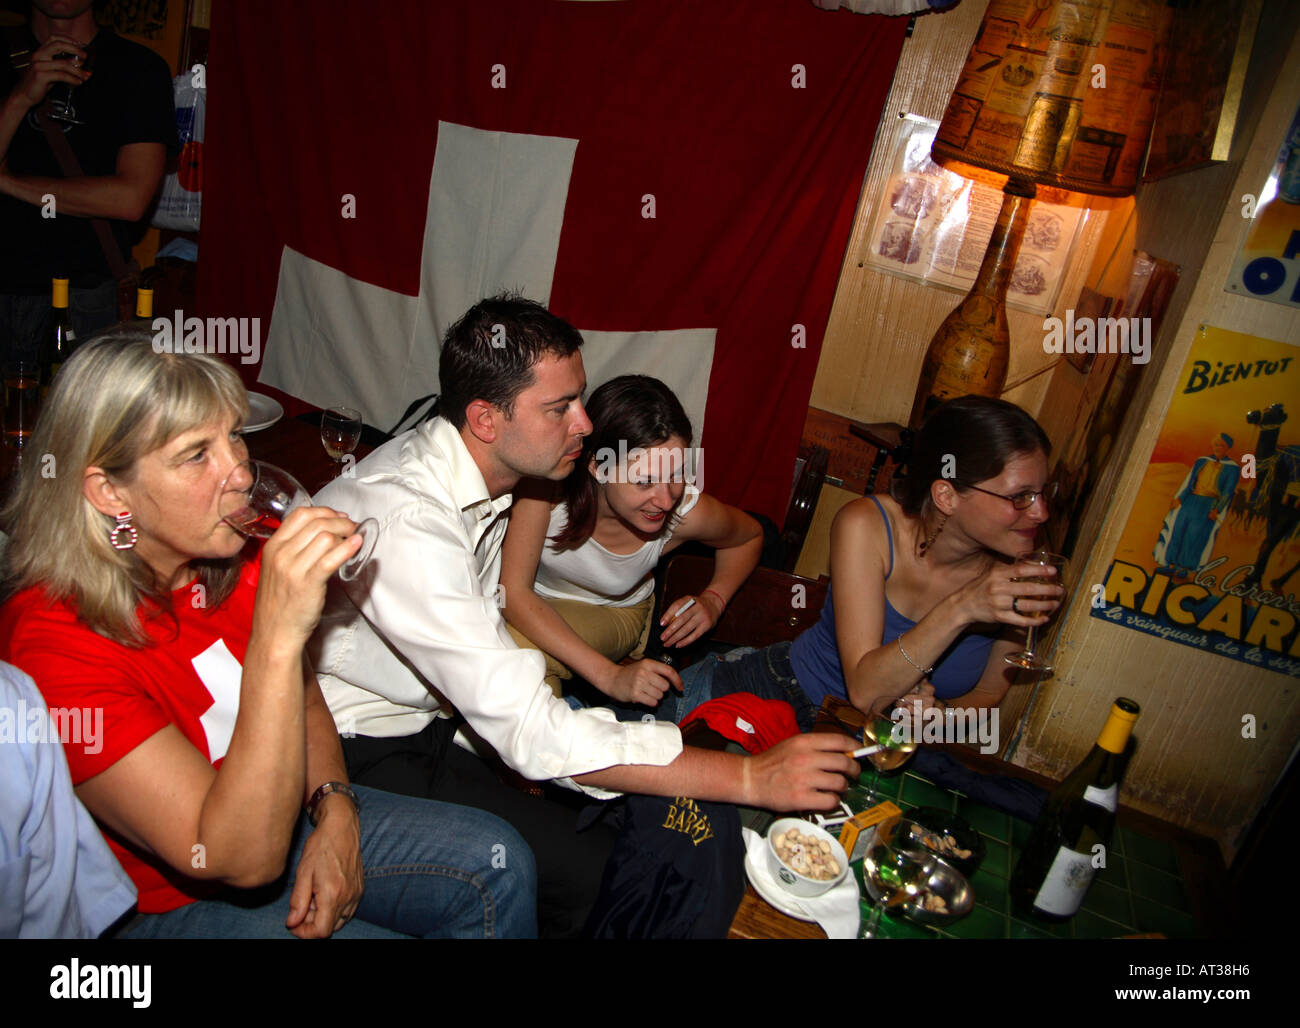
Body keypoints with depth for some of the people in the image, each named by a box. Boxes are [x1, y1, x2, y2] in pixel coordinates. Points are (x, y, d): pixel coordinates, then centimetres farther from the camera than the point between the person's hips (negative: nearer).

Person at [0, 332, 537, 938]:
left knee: (497, 862, -5)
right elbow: (242, 857, -33)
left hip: (280, 817, 6)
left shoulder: (230, 553, -9)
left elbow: (303, 698, 8)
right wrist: (278, 632, -42)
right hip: (167, 903, -6)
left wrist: (334, 810, -10)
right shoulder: (54, 641, -30)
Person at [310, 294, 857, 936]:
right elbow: (528, 731, -37)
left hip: (440, 706, 8)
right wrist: (751, 777, -35)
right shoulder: (404, 520, -33)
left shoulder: (484, 473, -4)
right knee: (586, 874, -19)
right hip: (364, 746, -8)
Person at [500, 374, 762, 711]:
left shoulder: (686, 512, -26)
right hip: (529, 608, 2)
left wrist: (713, 600, -19)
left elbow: (750, 535, -1)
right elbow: (513, 590, -31)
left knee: (526, 653, -30)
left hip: (617, 613, -1)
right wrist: (609, 675, -38)